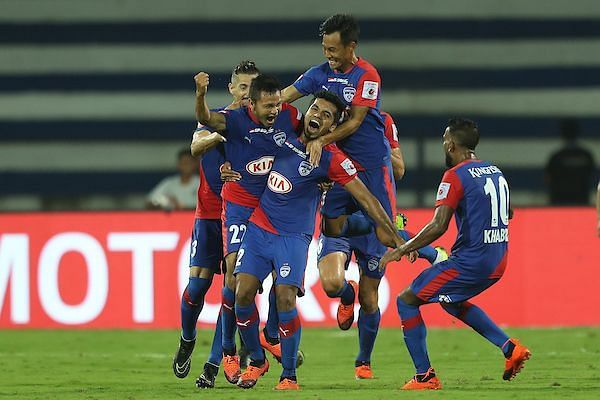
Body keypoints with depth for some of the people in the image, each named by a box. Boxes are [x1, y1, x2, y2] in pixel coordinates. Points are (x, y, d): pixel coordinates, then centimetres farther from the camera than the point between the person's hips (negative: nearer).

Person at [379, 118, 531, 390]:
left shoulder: (455, 176, -12)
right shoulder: (495, 171, 12)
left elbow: (438, 227, -20)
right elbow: (506, 213, 26)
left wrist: (401, 250, -11)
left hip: (470, 262, -8)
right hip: (497, 263, 8)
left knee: (406, 301, 4)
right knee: (451, 302, 32)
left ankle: (425, 376, 0)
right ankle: (509, 347, 16)